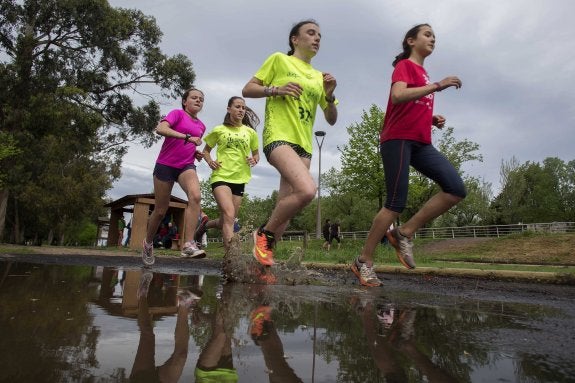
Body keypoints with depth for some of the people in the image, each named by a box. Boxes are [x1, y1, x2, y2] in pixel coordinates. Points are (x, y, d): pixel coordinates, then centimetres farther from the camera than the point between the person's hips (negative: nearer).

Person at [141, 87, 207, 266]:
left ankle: (188, 244, -33)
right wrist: (188, 137, -24)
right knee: (160, 211, 4)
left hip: (187, 166, 4)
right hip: (165, 165, -3)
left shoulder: (201, 126, 16)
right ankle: (148, 243, 31)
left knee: (195, 196, -29)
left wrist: (197, 154, 10)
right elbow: (161, 129, -18)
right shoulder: (177, 113, 0)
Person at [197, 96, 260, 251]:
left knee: (226, 220, 11)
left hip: (239, 179, 4)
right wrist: (210, 162, -4)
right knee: (229, 215, -23)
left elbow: (256, 154, 20)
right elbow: (206, 150, 16)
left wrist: (254, 160, -3)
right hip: (221, 176, -4)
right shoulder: (218, 130, 4)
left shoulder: (250, 132, 8)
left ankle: (205, 225, 43)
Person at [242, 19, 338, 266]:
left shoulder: (319, 77, 23)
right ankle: (264, 233, -9)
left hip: (304, 144, 6)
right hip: (279, 136, -6)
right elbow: (247, 90, 5)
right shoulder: (279, 60, 9)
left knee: (285, 206, 0)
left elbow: (331, 120, 20)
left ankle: (264, 254, 13)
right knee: (307, 189, -28)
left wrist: (330, 96, 1)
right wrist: (276, 89, -12)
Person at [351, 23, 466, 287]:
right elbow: (397, 97, -20)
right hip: (398, 139, -8)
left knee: (456, 189, -9)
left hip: (421, 142, 8)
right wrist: (437, 85, -20)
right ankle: (364, 261, 0)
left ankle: (404, 233, -3)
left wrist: (433, 120, 13)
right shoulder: (404, 65, 2)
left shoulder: (423, 73, 27)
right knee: (396, 203, -12)